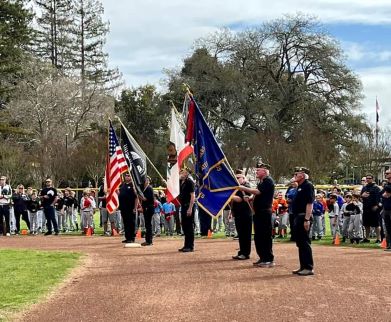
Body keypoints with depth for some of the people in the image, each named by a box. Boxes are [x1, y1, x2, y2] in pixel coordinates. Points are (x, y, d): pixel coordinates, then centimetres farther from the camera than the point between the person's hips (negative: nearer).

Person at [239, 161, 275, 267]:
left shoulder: (268, 181, -12)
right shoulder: (261, 182, 19)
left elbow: (258, 192, -22)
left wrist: (244, 188, -18)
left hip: (265, 213, -10)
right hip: (258, 212, 10)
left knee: (266, 236, -6)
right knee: (258, 236, 11)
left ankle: (269, 260, -2)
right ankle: (263, 258, 19)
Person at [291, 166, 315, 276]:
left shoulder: (308, 186, -12)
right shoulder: (300, 187, 19)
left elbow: (309, 203, -20)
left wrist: (307, 219, -25)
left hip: (304, 217, -10)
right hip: (298, 217, 10)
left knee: (305, 242, -9)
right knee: (300, 242, 13)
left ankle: (309, 268, -6)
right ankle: (303, 267, 19)